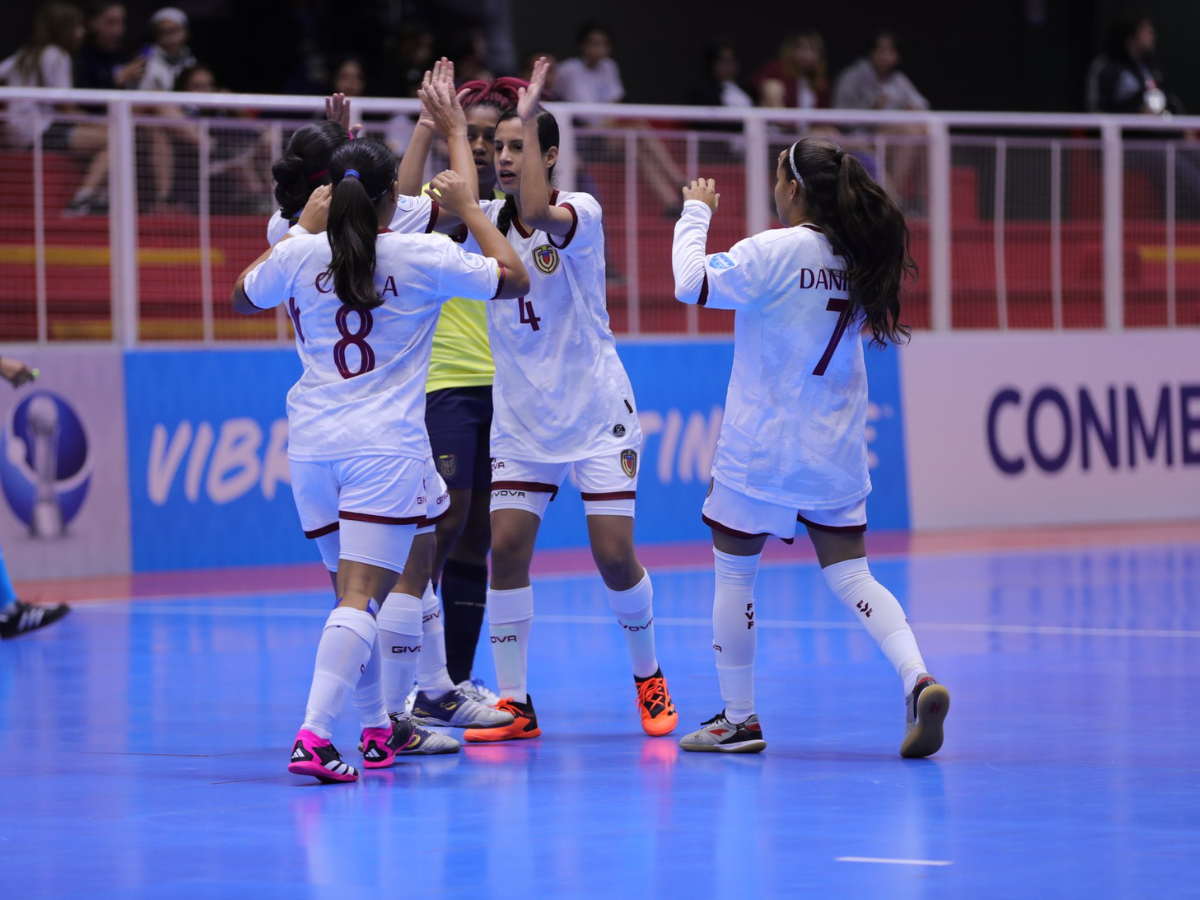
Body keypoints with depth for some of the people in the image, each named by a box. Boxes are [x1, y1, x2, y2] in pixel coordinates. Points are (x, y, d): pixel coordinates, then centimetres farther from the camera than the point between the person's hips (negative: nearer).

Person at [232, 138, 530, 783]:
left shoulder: (299, 255, 2)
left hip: (311, 440, 4)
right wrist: (468, 209, 17)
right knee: (361, 596, -10)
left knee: (355, 590, 18)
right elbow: (513, 278, 8)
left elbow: (243, 296, 24)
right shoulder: (424, 256, -6)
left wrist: (303, 227, 27)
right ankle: (313, 735, -25)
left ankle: (378, 730, 27)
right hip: (385, 445, -4)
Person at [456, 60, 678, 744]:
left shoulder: (581, 213, -12)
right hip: (520, 417, 4)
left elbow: (537, 213, -35)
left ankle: (649, 676, 19)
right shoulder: (489, 220, 2)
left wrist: (530, 119, -30)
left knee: (615, 557, -6)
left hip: (596, 411, -4)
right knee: (506, 547, -8)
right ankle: (515, 704, -1)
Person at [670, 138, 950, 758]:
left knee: (734, 572, 9)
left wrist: (696, 213, 1)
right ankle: (918, 679, -16)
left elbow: (692, 284, -14)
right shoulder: (856, 258, 3)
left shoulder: (776, 251, -16)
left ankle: (737, 719, 13)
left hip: (761, 449, -5)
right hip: (836, 451, 5)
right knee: (849, 576, 7)